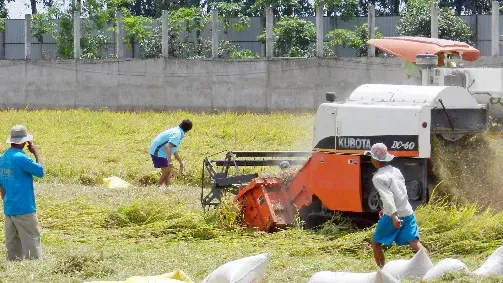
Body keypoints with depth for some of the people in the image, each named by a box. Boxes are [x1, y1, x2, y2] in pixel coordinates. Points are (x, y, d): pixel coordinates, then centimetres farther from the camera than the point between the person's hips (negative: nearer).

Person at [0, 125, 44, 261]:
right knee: (32, 241, -4)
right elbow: (40, 172, -8)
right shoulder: (21, 158, -16)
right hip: (24, 209, -8)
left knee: (12, 243, 9)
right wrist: (36, 153, 2)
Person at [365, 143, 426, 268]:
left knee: (376, 242, 12)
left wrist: (394, 216, -29)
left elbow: (387, 197, -21)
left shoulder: (378, 178, -10)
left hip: (394, 216, -6)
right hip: (408, 212, 6)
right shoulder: (396, 171, 13)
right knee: (414, 242, -2)